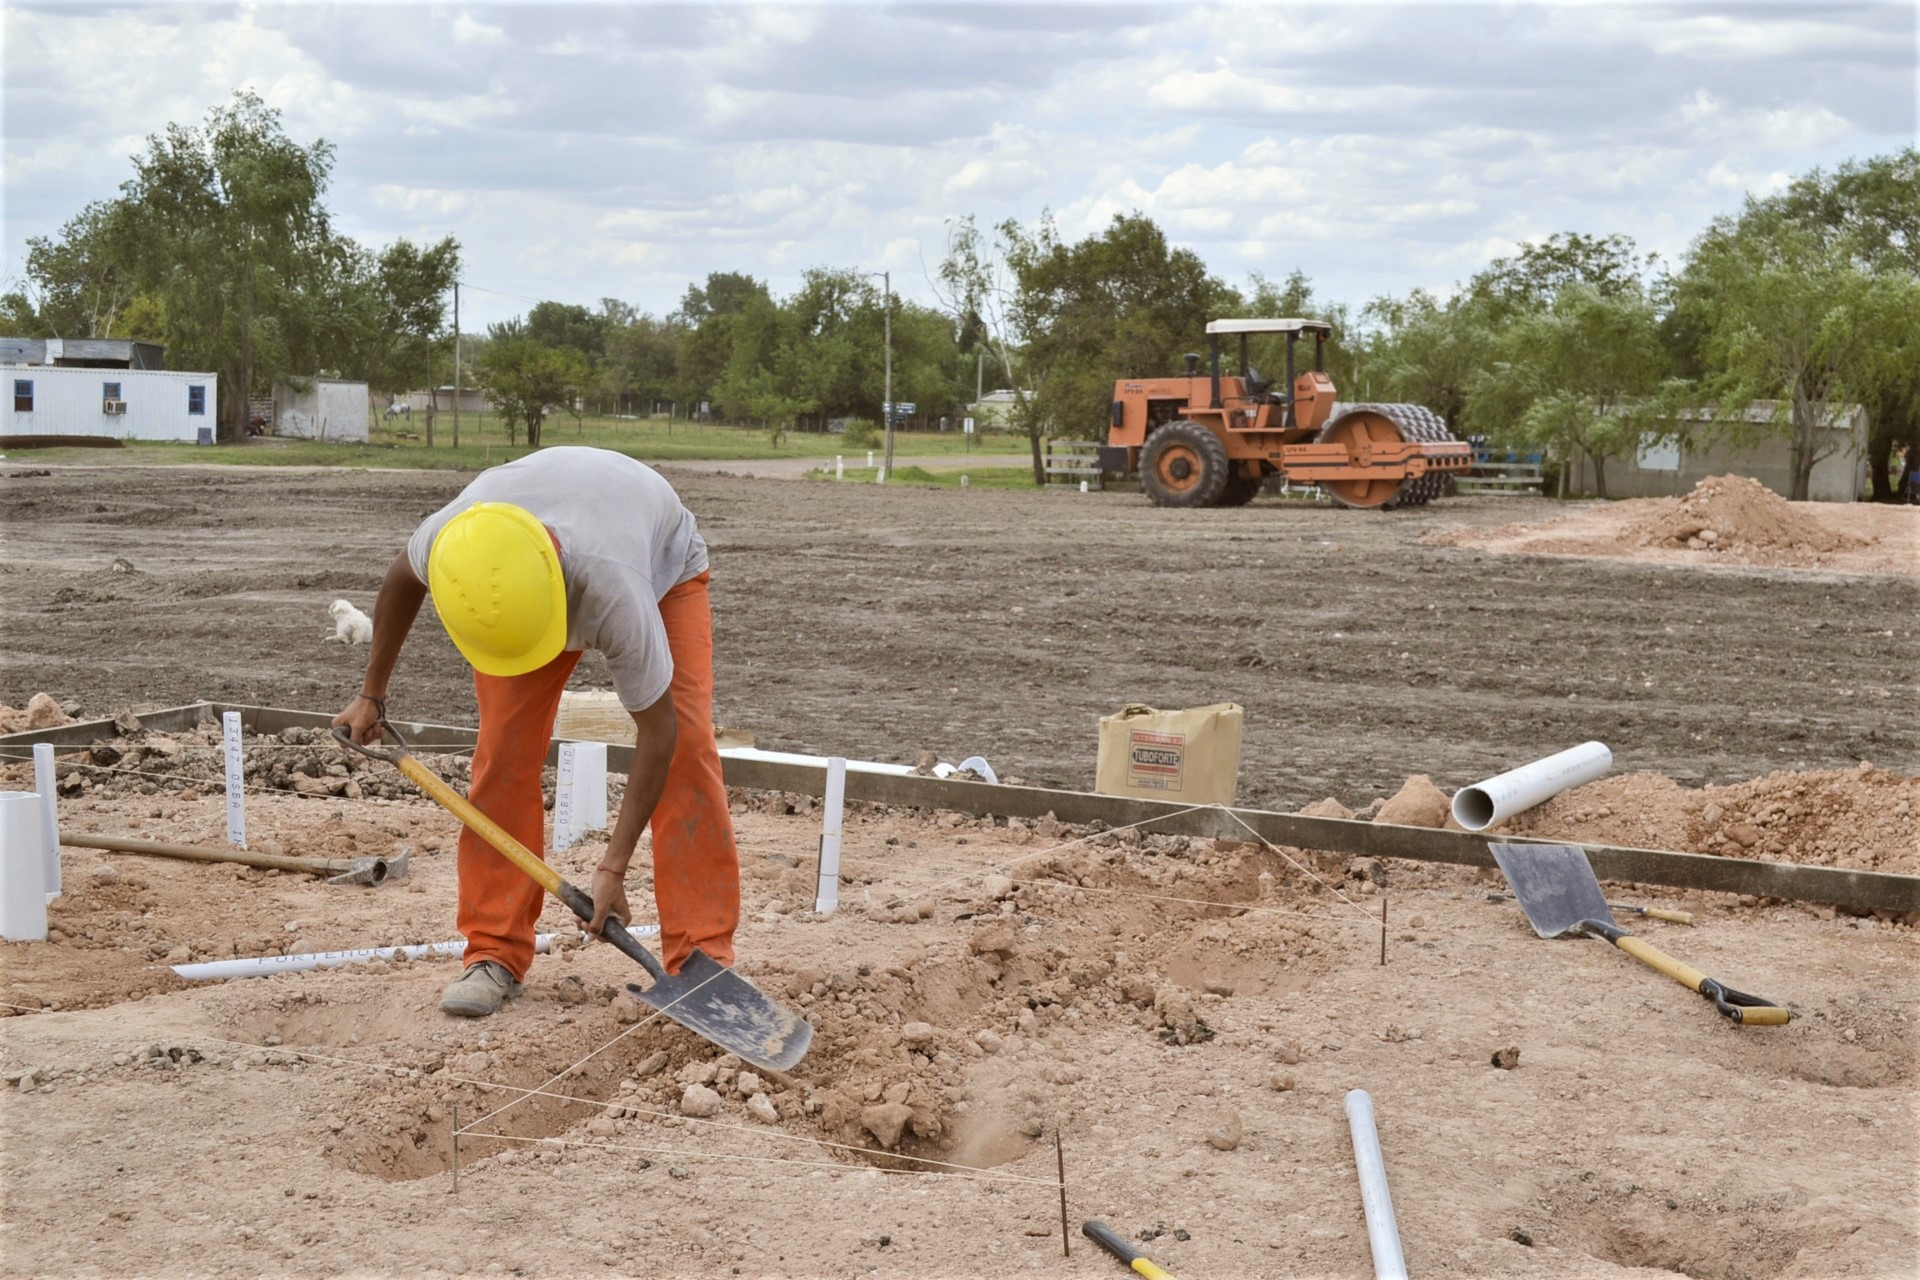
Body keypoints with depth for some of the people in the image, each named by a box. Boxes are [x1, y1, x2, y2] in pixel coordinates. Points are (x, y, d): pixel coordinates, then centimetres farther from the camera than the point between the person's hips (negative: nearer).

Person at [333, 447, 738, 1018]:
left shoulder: (617, 596, -47)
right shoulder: (448, 538, -37)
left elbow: (657, 733, -36)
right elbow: (402, 579, -8)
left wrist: (614, 867, -33)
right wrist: (372, 694, 2)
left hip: (664, 560, -3)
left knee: (687, 745, -20)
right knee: (505, 750, -10)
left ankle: (703, 958, -16)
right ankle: (495, 953, -1)